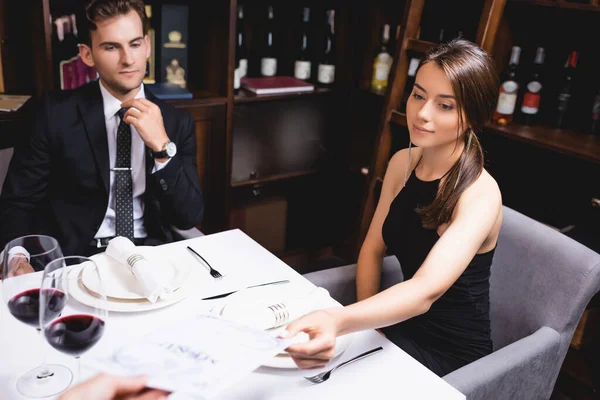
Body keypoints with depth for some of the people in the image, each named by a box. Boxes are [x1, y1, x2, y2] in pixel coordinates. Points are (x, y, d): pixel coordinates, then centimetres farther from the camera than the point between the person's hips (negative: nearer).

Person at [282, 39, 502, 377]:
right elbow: (374, 249, 4)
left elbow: (426, 290, -39)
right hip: (402, 324, 5)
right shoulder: (402, 162, -4)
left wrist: (338, 321, -55)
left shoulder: (480, 193, -25)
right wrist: (368, 324, -9)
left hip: (451, 353, -5)